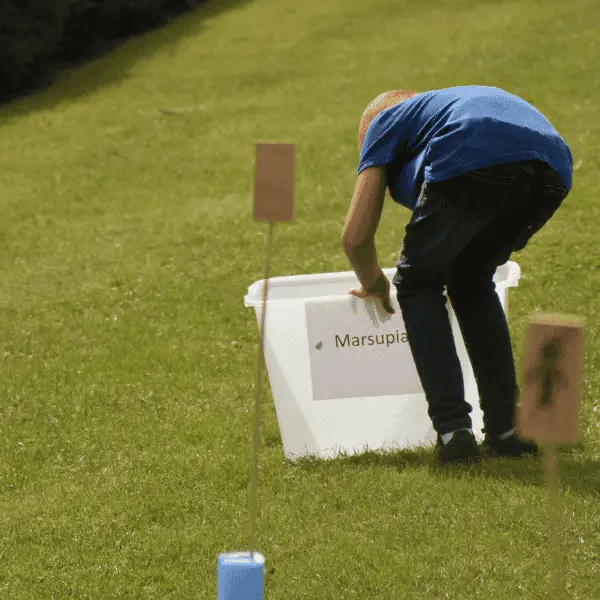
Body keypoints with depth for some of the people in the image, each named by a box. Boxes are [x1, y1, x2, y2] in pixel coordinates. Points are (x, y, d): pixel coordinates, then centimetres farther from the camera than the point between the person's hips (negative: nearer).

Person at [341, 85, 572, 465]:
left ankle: (454, 431, 4)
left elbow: (355, 236, 22)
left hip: (473, 164, -6)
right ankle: (504, 431, 22)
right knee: (472, 281, 28)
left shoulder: (385, 121, 30)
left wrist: (374, 285, 42)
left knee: (419, 282, 19)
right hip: (552, 169, 6)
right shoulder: (454, 101, 46)